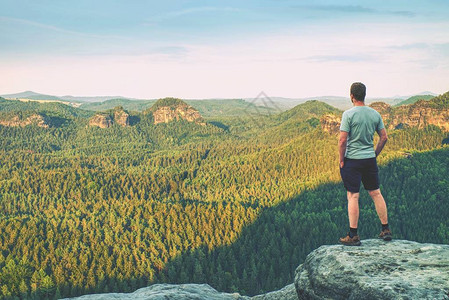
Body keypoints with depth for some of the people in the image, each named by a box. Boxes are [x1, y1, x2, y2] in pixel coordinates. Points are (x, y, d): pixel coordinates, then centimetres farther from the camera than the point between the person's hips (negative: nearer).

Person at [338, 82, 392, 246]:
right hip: (370, 159, 5)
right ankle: (386, 230, 20)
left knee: (353, 196, -2)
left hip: (352, 160, -5)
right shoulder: (375, 114, 4)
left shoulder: (348, 114, -12)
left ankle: (353, 236, 1)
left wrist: (341, 160, -5)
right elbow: (384, 138, 7)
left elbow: (342, 140, -15)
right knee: (376, 193, 14)